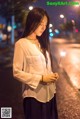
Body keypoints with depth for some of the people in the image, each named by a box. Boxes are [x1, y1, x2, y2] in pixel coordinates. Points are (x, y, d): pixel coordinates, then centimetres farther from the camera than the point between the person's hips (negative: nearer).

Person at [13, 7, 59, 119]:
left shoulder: (42, 43, 12)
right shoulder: (21, 44, -11)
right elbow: (17, 72, -14)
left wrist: (52, 75, -2)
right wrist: (41, 78, -18)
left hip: (49, 93, 7)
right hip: (34, 95, -6)